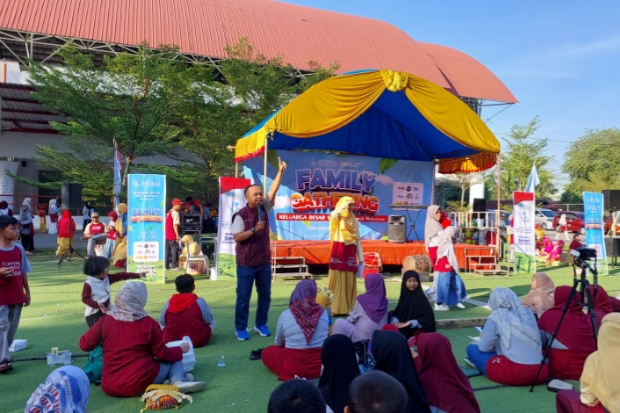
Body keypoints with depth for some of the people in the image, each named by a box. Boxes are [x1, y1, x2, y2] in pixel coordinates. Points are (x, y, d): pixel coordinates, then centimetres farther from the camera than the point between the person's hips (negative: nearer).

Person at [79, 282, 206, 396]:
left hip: (109, 387, 4)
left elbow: (84, 345, 5)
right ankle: (178, 381, -11)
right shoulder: (149, 324, -9)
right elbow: (162, 354, -1)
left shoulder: (105, 320, -2)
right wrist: (180, 349, 17)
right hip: (140, 384, -4)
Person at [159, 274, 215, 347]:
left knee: (162, 325, 27)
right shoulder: (199, 301, -11)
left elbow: (161, 322, 7)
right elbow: (209, 320, -2)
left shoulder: (169, 302, -3)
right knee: (212, 323, 22)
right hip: (197, 340, 1)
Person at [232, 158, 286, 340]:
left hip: (264, 262, 5)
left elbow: (273, 191, -9)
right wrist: (254, 230, -26)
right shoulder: (241, 215, -13)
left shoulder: (265, 209, 1)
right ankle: (240, 328, 17)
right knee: (243, 297, 3)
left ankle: (261, 324, 29)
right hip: (246, 264, -5)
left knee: (265, 295, 13)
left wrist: (280, 172, -18)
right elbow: (237, 237, -15)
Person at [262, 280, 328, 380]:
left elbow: (278, 343, 6)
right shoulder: (323, 312, -4)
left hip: (294, 366, -2)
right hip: (321, 364, 3)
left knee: (267, 352, 20)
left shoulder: (285, 315, -9)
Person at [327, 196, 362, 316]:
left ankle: (348, 308, 15)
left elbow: (358, 240, 14)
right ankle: (337, 309, 1)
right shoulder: (337, 218, 0)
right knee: (338, 281, -4)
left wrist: (360, 258, 10)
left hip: (350, 253, 5)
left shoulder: (354, 220, 14)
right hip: (339, 252, -5)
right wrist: (344, 205, -17)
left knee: (350, 282, 7)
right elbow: (333, 214, -28)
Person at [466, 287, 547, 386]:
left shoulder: (496, 316, -1)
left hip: (515, 373, -6)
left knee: (472, 349, 10)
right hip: (541, 373, 6)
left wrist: (485, 336, 25)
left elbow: (483, 348, 2)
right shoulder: (528, 313, 13)